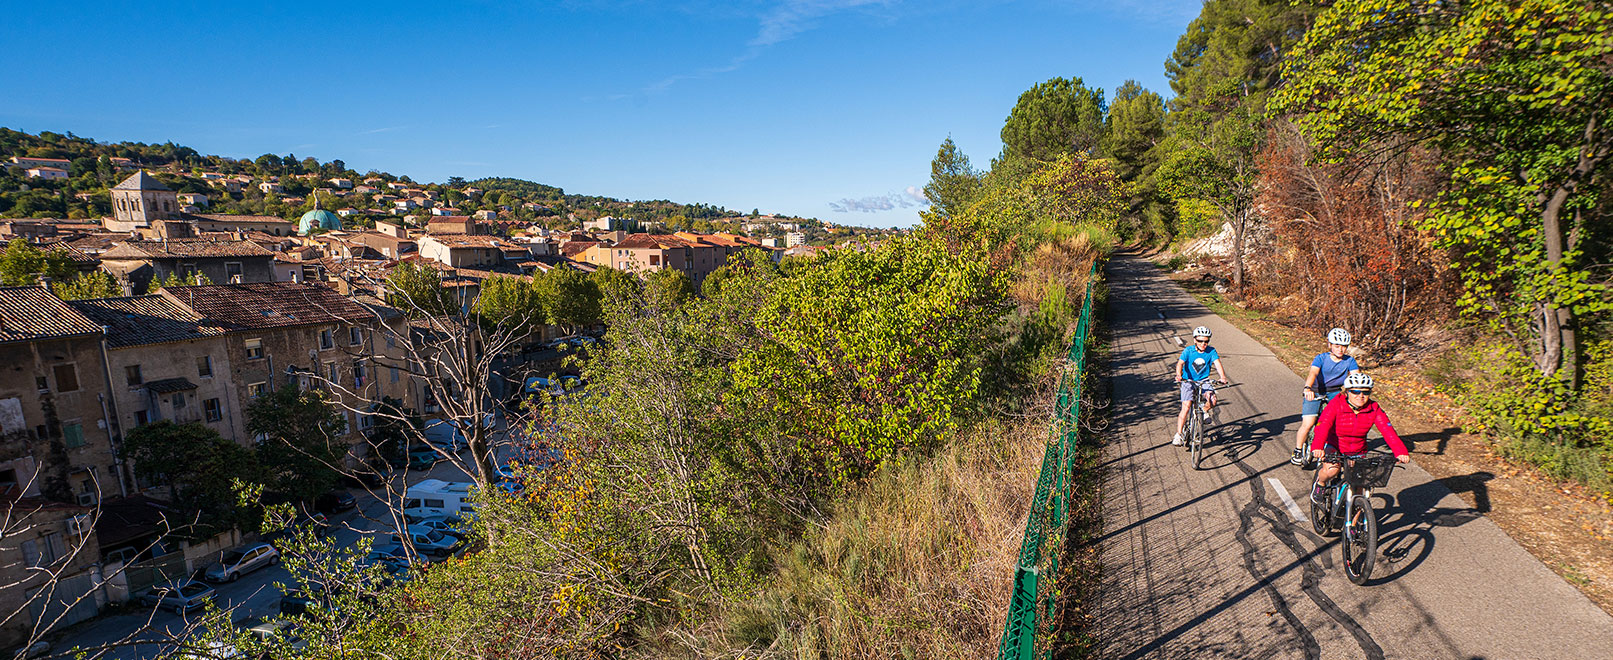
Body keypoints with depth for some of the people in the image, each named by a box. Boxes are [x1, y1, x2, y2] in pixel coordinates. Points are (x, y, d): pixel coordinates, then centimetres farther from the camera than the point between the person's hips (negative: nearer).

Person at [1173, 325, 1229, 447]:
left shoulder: (1211, 351, -6)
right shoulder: (1188, 351, -11)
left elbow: (1218, 364, -18)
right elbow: (1180, 363, -22)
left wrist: (1223, 377, -37)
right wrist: (1179, 375, -42)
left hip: (1204, 381, 2)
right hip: (1188, 381, -2)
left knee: (1212, 400, -24)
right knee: (1186, 407, -15)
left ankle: (1205, 410, 14)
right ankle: (1178, 435, -8)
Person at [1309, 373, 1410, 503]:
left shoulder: (1374, 409, -8)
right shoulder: (1336, 405, -19)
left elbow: (1387, 430, -18)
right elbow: (1323, 425, -33)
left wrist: (1400, 452, -35)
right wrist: (1317, 447, -50)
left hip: (1358, 451, 4)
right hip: (1334, 446, -4)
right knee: (1332, 469, -32)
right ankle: (1320, 483, 2)